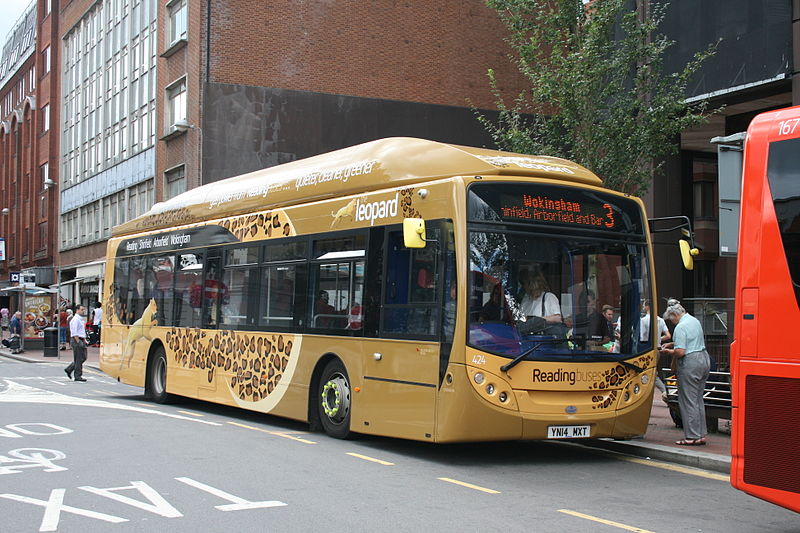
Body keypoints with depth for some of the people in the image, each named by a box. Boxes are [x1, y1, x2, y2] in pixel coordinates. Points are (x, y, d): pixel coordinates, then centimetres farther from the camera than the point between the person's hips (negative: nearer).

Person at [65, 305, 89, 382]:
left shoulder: (81, 319, 18)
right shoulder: (75, 319, -13)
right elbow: (74, 333, -19)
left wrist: (84, 340, 18)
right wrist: (78, 342, -22)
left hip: (81, 340, 10)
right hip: (77, 341, -10)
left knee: (83, 358, 11)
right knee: (78, 359, -5)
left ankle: (69, 369, 21)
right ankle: (78, 376, 1)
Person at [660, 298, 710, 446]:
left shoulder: (681, 327, -16)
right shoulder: (695, 321, 14)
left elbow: (680, 352, -21)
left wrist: (669, 352, -2)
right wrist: (673, 344, 22)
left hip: (690, 363, -9)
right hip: (704, 358, 9)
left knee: (688, 401, -2)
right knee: (698, 400, 14)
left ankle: (692, 436, 1)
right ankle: (701, 434, 17)